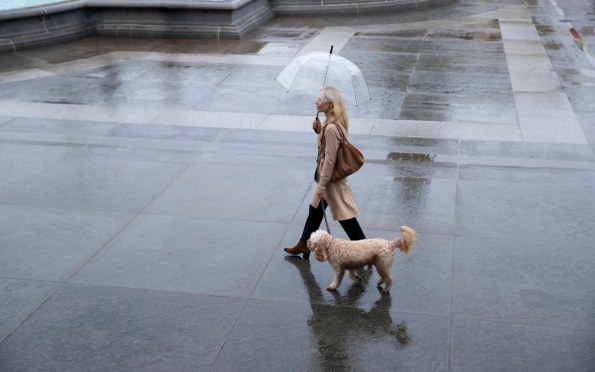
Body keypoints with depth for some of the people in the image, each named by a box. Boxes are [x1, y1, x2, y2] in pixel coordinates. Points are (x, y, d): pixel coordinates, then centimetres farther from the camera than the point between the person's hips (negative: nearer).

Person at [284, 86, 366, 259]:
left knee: (345, 215, 2)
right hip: (330, 175, 10)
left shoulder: (331, 128, -28)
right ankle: (304, 244, 36)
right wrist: (319, 130, 0)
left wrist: (322, 185, -19)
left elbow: (329, 160, -26)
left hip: (332, 178, -10)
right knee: (315, 209, 21)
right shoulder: (336, 122, 0)